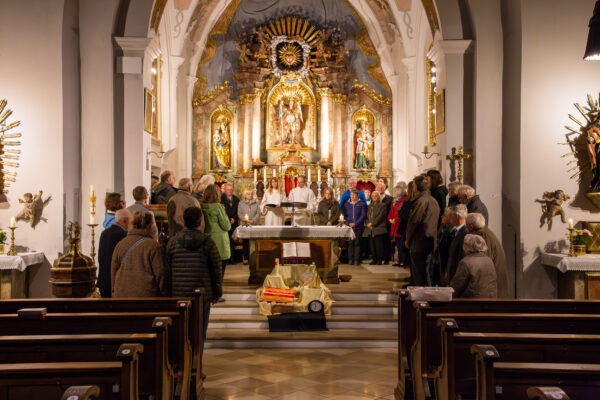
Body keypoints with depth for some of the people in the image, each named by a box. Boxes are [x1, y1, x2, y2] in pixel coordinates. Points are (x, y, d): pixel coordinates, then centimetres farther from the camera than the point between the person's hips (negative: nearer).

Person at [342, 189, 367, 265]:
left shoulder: (362, 204, 4)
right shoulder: (346, 204, 12)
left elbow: (363, 215, -2)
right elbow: (344, 215, 11)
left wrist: (355, 223, -10)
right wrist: (348, 223, -6)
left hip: (358, 227, -2)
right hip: (349, 227, 2)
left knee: (357, 243, -3)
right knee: (350, 243, 1)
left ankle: (357, 260, 0)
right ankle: (350, 259, 4)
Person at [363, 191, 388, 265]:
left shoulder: (382, 205, 0)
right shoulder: (369, 206, 20)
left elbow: (380, 216, -10)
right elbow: (366, 216, 16)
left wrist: (372, 223, -12)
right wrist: (367, 224, -3)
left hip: (378, 229, -5)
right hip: (370, 229, 6)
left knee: (379, 245, -6)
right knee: (372, 246, 4)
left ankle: (380, 260, 1)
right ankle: (374, 259, 13)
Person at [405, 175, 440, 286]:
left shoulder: (420, 201, -17)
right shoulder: (433, 201, 11)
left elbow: (413, 222, -15)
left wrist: (408, 239, -3)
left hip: (419, 243, -9)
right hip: (431, 242, 9)